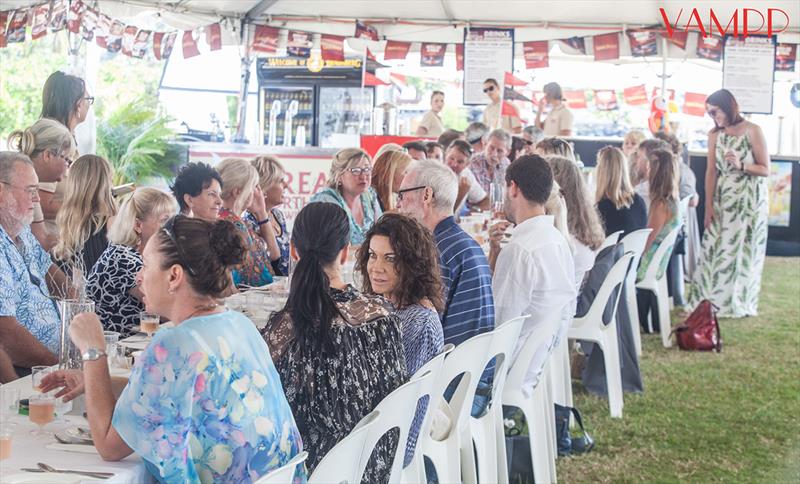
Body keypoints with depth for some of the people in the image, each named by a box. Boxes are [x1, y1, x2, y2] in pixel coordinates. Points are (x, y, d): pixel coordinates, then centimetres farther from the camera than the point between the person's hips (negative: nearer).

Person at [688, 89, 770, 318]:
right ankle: (709, 300, 9)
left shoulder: (753, 131, -8)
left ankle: (737, 302, 12)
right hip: (722, 199, 4)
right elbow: (711, 171, 2)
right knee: (715, 249, 1)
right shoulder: (714, 135, 4)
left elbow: (766, 170, -7)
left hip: (749, 199, -4)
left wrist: (741, 165, -23)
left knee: (742, 250, 2)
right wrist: (708, 207, -4)